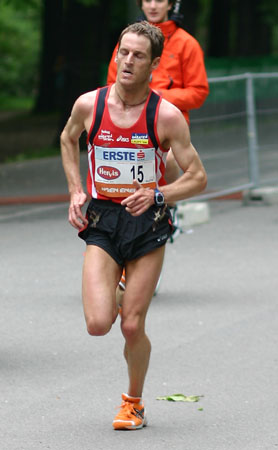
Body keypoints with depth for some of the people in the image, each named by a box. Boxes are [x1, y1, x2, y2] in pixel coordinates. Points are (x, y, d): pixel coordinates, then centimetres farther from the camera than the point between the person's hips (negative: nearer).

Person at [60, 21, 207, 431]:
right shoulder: (89, 105, -5)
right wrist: (75, 192, 8)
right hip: (101, 223, 1)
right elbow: (68, 139, 19)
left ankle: (134, 402, 23)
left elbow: (198, 178, -5)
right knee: (98, 325, -13)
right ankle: (116, 292, 25)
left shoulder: (167, 116, -11)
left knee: (132, 327, -3)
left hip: (147, 225, -1)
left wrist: (156, 195, -20)